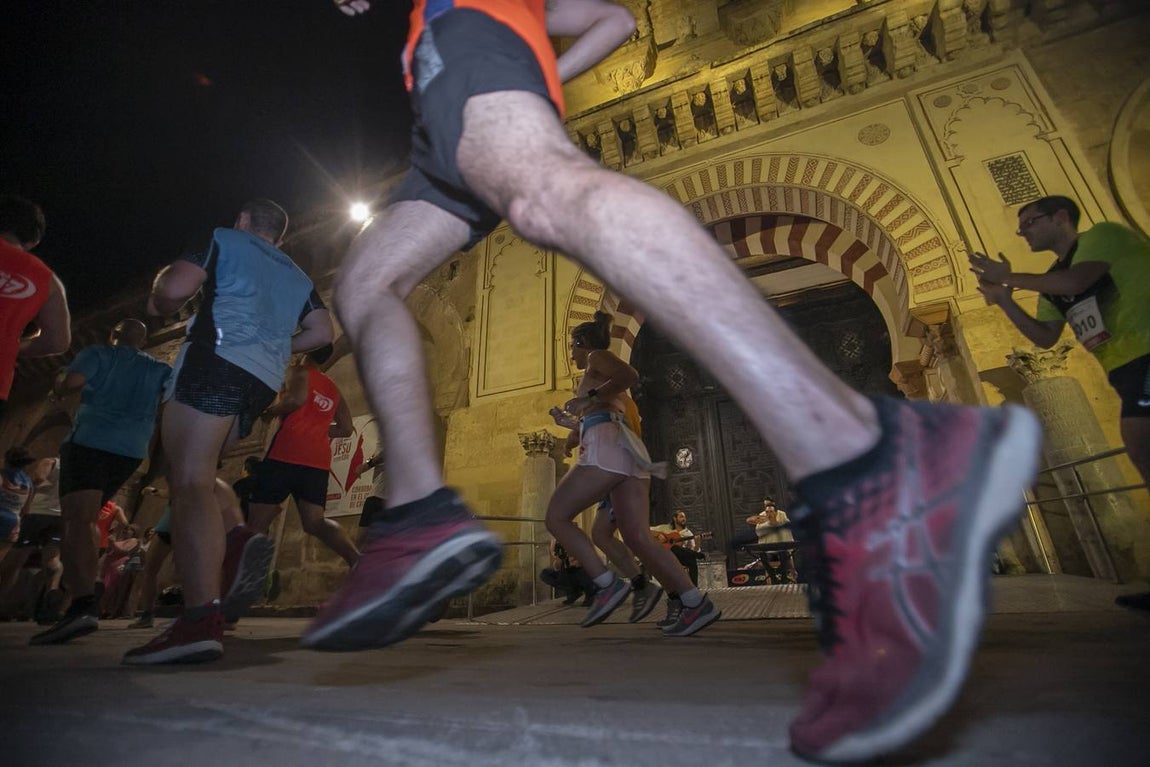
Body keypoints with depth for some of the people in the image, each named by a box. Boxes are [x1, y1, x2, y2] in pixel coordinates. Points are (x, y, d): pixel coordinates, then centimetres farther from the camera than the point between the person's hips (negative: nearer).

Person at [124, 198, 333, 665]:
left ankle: (201, 619, -26)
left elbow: (174, 288, -1)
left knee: (190, 482, -15)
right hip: (266, 381, 7)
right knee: (192, 475, 20)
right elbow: (323, 332, 18)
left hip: (218, 359, -6)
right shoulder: (298, 277, 28)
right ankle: (237, 541, -5)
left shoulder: (224, 239, 14)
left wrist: (158, 304, 20)